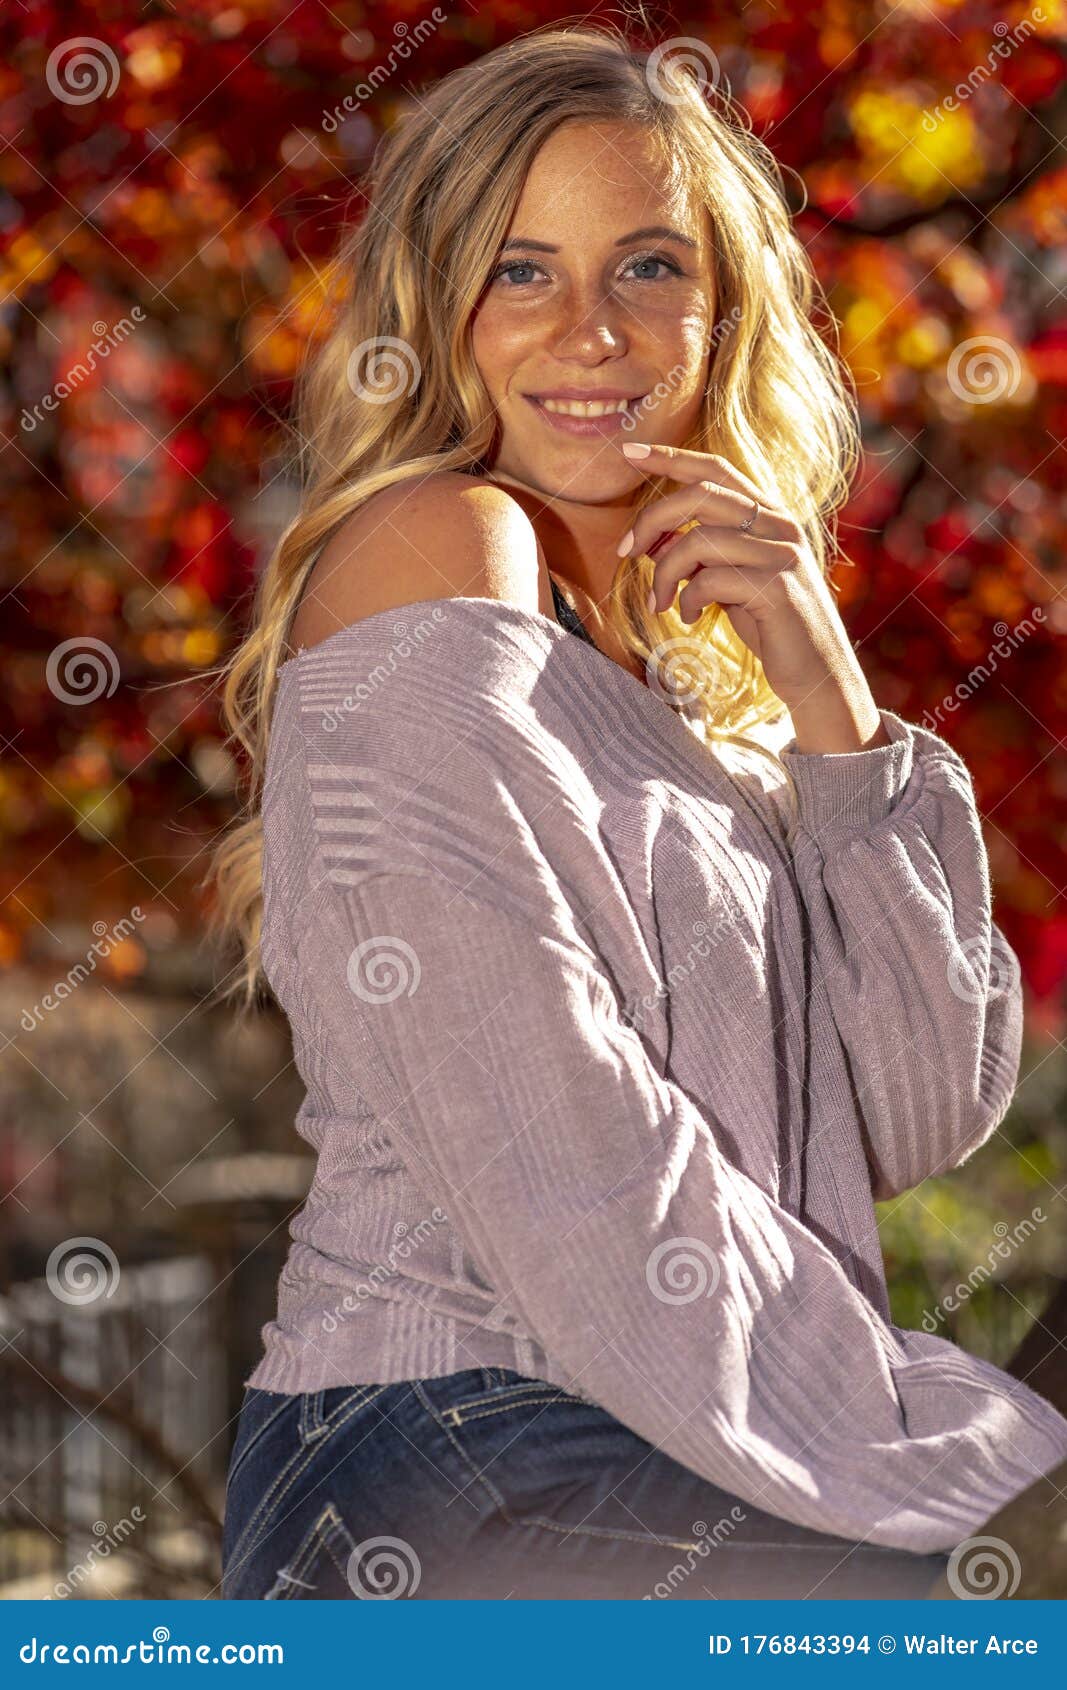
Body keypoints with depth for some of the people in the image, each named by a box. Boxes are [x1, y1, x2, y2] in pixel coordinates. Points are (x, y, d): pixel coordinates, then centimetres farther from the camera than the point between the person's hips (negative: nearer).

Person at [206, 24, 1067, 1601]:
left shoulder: (696, 671, 20)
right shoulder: (434, 553, -5)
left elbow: (917, 1122, 9)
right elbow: (561, 1159, -14)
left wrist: (825, 695, 1)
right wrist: (906, 1446, -11)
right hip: (440, 1468, -8)